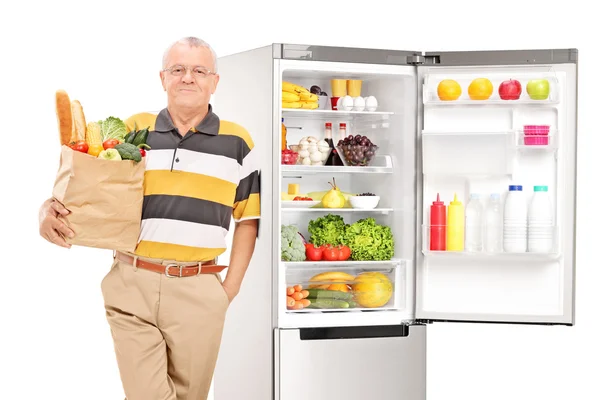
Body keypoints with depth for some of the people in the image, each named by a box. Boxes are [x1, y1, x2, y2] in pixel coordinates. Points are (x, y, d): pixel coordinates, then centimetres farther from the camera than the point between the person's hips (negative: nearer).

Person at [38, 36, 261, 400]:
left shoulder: (237, 142, 5)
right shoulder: (131, 132, 7)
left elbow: (248, 219, 9)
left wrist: (231, 287, 2)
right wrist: (50, 210, -11)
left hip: (199, 290, 0)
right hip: (132, 285, 0)